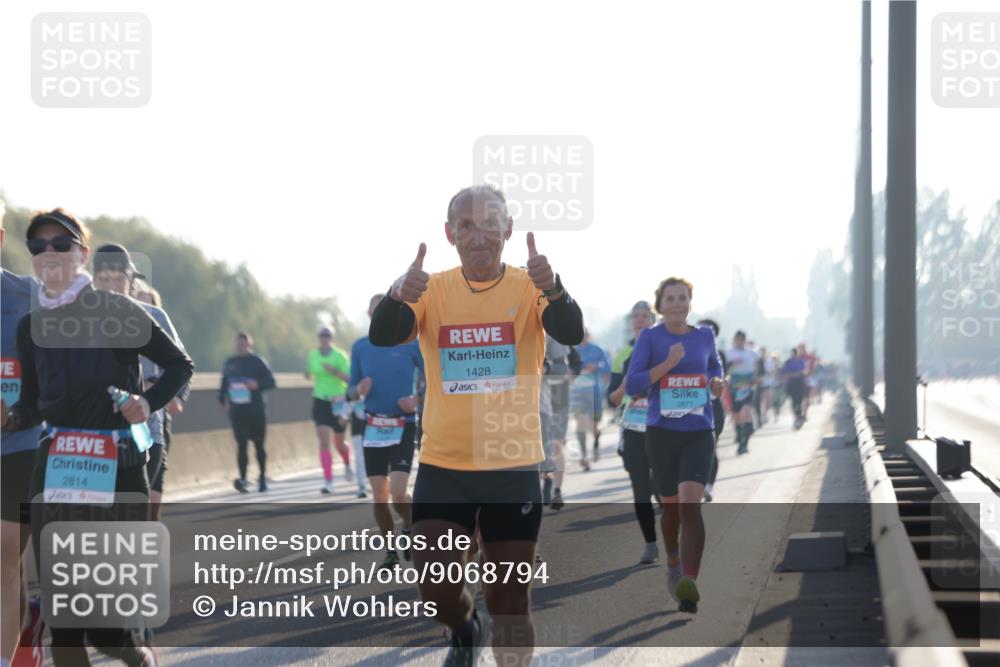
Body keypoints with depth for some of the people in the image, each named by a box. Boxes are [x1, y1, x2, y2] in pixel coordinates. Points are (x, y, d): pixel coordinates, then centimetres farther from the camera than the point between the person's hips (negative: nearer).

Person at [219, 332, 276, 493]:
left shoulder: (258, 362, -1)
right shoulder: (230, 363, 11)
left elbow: (271, 382, -2)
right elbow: (224, 383, 22)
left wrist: (257, 385, -20)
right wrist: (223, 399, 9)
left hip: (256, 410, -2)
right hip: (237, 411, 2)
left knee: (259, 444, 8)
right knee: (241, 444, -12)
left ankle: (262, 478, 22)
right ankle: (242, 479, -22)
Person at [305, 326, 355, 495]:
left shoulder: (339, 356, -9)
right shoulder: (313, 355, 3)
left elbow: (348, 378, -15)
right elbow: (309, 374, 16)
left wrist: (334, 371, -29)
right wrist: (308, 372, -6)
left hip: (338, 402, -2)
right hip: (320, 402, 2)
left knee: (339, 444, 11)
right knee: (324, 442, -11)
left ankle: (347, 465, 45)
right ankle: (328, 482, -13)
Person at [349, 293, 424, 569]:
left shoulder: (411, 344, -3)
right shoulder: (360, 347, 6)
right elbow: (351, 390, 11)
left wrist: (417, 399, -16)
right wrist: (359, 390, -12)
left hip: (403, 427, -3)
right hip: (373, 427, 3)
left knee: (398, 494, -14)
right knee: (379, 496, 3)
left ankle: (409, 527, 17)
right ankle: (391, 551, 16)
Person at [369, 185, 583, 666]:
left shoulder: (530, 288, -5)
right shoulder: (433, 290, -1)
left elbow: (572, 335, -22)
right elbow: (381, 337, -15)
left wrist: (552, 288, -43)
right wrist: (398, 297, -37)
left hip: (513, 467, -1)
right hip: (442, 465, 1)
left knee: (510, 602, 2)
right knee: (436, 590, -4)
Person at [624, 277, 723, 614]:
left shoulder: (704, 335, 7)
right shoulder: (649, 337, -2)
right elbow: (631, 386, -8)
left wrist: (717, 382, 6)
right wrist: (667, 365, -19)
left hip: (699, 434, 0)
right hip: (662, 432, 0)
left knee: (690, 503, -18)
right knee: (671, 505, 13)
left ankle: (689, 585, -25)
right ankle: (673, 564, 42)